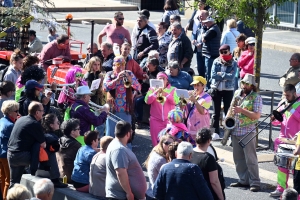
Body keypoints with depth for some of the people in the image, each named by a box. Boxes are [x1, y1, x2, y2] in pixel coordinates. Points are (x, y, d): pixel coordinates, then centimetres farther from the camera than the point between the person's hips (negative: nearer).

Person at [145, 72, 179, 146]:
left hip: (169, 120, -1)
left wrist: (166, 94, -20)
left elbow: (176, 101, -11)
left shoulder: (173, 89, 5)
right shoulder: (152, 89, 7)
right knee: (156, 141, 1)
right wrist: (155, 92, -18)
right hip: (156, 120, 1)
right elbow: (147, 101, -7)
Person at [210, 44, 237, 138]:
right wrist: (226, 76, -13)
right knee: (216, 112, 7)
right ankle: (216, 132, 14)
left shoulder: (233, 63, -2)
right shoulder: (216, 62, 2)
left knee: (227, 111, 1)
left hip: (228, 90, -2)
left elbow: (232, 76, -15)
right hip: (216, 89, 2)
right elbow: (213, 75, -9)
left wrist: (220, 74, -13)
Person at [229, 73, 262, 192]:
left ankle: (255, 182, -3)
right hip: (235, 131, 7)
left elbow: (257, 115, -15)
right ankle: (244, 180, 19)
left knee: (250, 158, -7)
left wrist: (241, 110, -21)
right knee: (238, 158, 10)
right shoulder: (237, 93, 11)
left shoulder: (256, 97, -8)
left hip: (248, 132, -7)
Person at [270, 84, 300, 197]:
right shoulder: (282, 104, 10)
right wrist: (275, 119, -6)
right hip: (283, 139, 6)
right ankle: (281, 189, 14)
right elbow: (278, 121, 16)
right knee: (282, 165, 8)